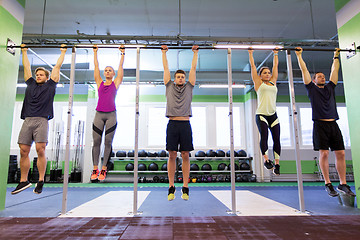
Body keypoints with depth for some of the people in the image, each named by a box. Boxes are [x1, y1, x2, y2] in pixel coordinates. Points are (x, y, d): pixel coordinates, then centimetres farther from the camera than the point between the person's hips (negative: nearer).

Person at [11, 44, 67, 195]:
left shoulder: (50, 85, 14)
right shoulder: (30, 84, 23)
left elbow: (57, 66, 19)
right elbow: (26, 66, 33)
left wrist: (63, 52, 26)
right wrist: (24, 51, 42)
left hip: (42, 120, -4)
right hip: (27, 120, 4)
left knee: (40, 150, -13)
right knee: (23, 151, 0)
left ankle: (41, 181, -4)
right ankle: (23, 181, 11)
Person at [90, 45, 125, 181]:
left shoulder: (116, 83, 10)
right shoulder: (99, 83, 14)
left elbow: (121, 66, 14)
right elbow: (96, 66, 19)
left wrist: (122, 53, 18)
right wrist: (95, 52, 24)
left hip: (111, 115, -2)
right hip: (99, 114, 2)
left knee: (108, 142, 0)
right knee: (96, 142, 0)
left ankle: (103, 169, 6)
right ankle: (95, 169, 7)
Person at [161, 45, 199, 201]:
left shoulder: (189, 87, 16)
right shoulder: (169, 86, 14)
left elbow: (193, 68, 21)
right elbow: (166, 68, 20)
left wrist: (195, 52, 27)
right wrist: (164, 52, 26)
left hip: (185, 125, 1)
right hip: (172, 123, 0)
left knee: (185, 156, 2)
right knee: (172, 155, 0)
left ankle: (185, 188, 9)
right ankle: (171, 187, 9)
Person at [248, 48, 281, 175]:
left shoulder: (273, 82, 17)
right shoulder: (258, 82, 7)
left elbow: (275, 66, 26)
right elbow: (253, 65, 12)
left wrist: (275, 54, 34)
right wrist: (250, 53, 19)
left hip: (273, 115, 4)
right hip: (261, 114, -4)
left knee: (276, 138, -1)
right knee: (264, 136, -20)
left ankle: (277, 164, 5)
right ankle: (266, 160, -9)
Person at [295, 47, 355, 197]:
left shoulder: (330, 87, 21)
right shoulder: (311, 88, 8)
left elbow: (335, 70, 29)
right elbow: (304, 70, 9)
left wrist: (336, 56, 36)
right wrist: (299, 55, 14)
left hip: (333, 124, 5)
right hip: (320, 124, -5)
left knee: (340, 153, 2)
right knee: (324, 153, -6)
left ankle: (343, 184, 10)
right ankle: (328, 184, 3)